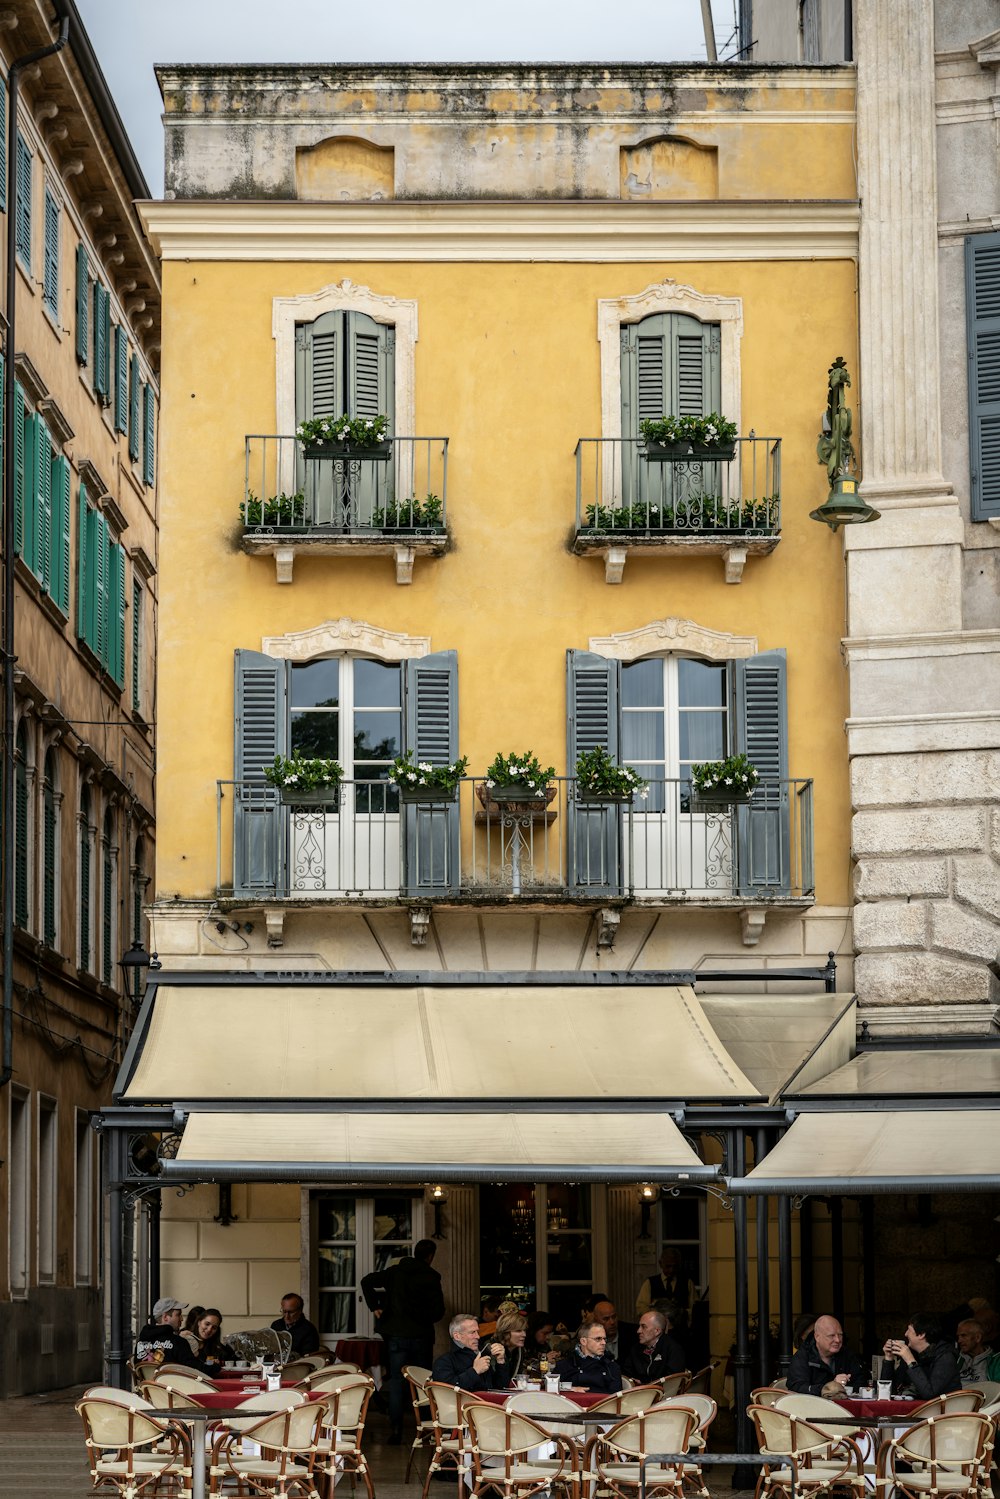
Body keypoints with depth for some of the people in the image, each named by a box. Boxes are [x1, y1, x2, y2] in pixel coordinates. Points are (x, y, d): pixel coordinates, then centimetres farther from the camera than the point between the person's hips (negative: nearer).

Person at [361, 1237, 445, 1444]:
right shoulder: (431, 1277, -6)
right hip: (421, 1334, -2)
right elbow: (438, 1310, -9)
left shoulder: (395, 1271, 4)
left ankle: (395, 1430, -4)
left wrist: (375, 1306, 5)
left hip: (396, 1334, 2)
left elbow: (367, 1282, 0)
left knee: (396, 1380, 3)